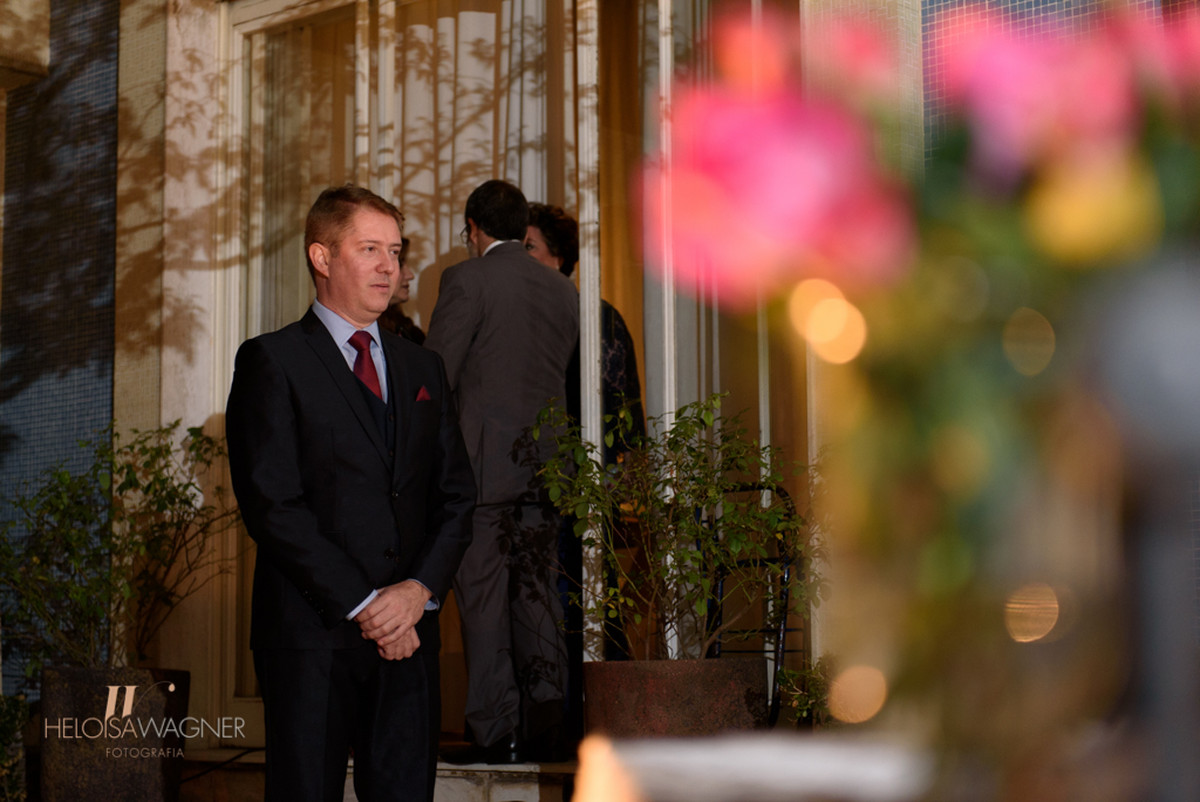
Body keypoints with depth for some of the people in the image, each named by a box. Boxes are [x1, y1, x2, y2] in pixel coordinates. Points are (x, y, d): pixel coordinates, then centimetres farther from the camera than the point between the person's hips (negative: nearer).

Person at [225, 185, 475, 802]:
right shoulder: (272, 362, 0)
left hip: (407, 634, 5)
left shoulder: (422, 368, 18)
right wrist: (361, 605, -12)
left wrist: (421, 588, -6)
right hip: (311, 635, -4)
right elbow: (271, 504, -9)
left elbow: (456, 495, 13)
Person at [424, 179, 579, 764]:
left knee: (483, 599, -3)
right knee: (537, 597, 9)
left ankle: (495, 731, -4)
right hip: (546, 468, 6)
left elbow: (435, 378, -7)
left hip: (483, 467, -6)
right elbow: (570, 380, 16)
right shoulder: (563, 290, 13)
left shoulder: (466, 279, -5)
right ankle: (543, 730, 8)